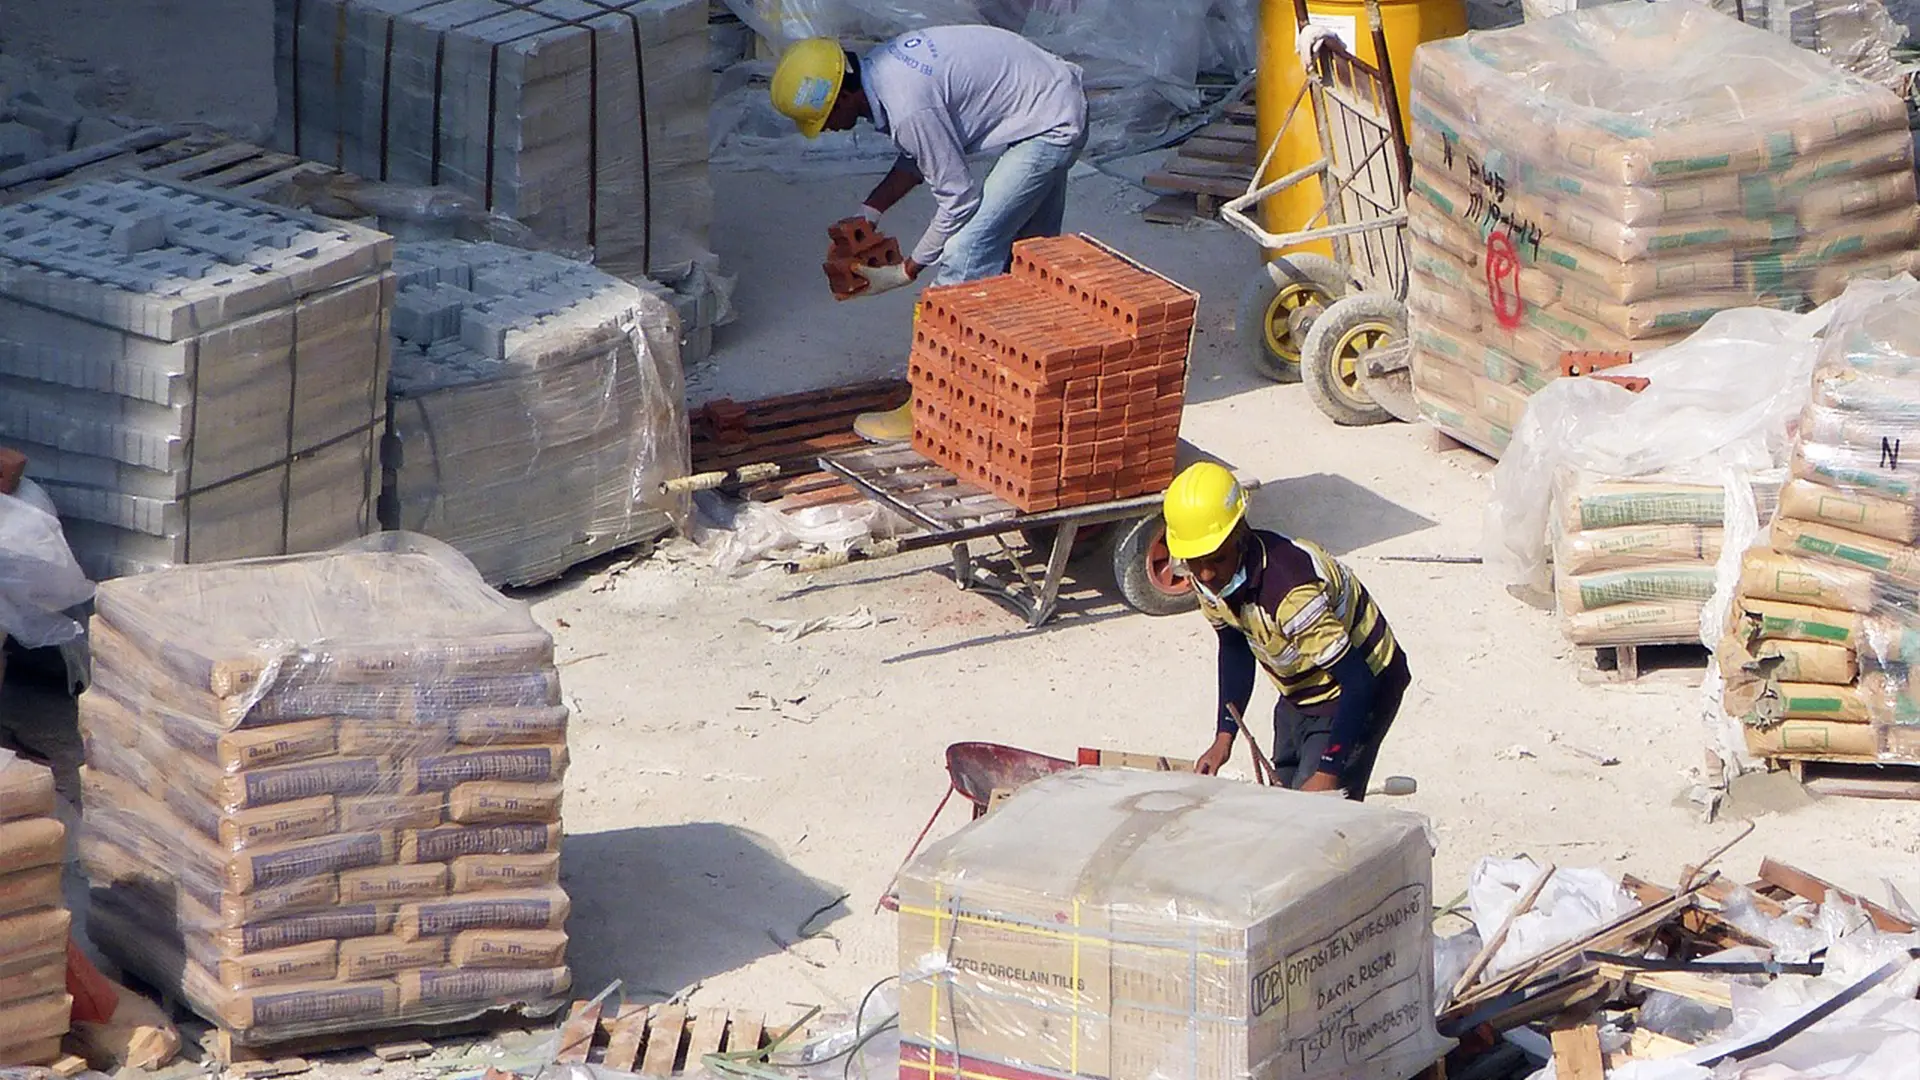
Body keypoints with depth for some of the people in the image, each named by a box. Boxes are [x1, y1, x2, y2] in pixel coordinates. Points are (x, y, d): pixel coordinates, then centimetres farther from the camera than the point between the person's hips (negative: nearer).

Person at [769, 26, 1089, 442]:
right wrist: (867, 213, 7)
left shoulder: (907, 108, -28)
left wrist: (908, 271, -8)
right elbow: (918, 156, 15)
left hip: (1050, 127, -10)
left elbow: (958, 199, -19)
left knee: (964, 259, -9)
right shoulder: (879, 67, -1)